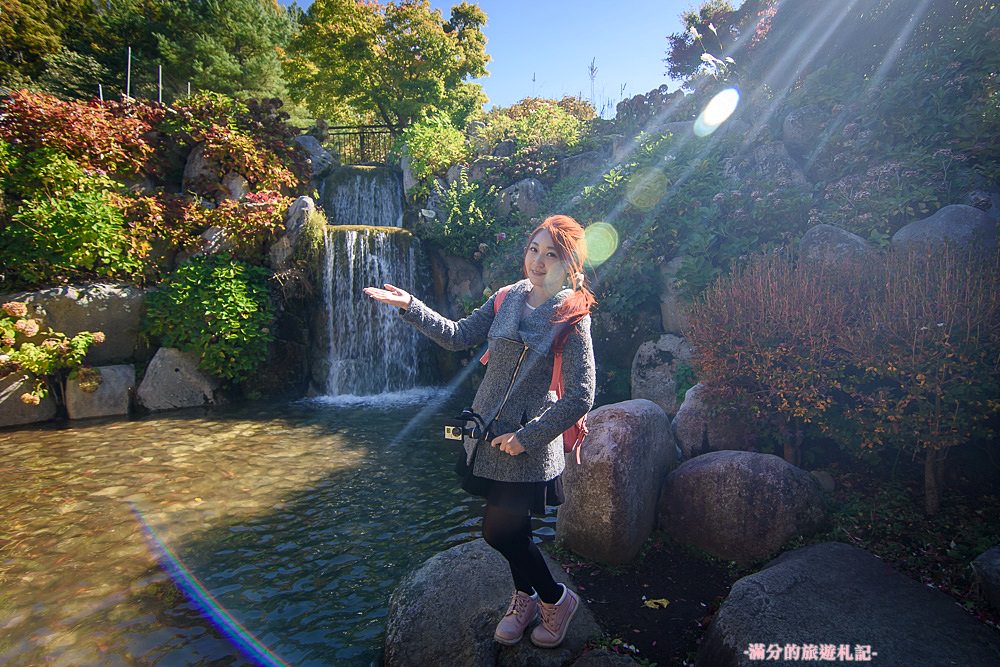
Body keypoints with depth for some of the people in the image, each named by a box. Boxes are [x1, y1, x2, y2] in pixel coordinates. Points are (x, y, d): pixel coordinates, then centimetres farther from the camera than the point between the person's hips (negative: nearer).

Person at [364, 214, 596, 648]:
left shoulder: (572, 319, -15)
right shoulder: (508, 298, 2)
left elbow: (580, 398, -17)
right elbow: (458, 336, 5)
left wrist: (526, 437, -16)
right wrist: (410, 306, -6)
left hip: (527, 446, -5)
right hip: (489, 434, 5)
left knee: (498, 532, 1)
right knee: (511, 528, 18)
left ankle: (556, 598, 27)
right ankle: (524, 599, 43)